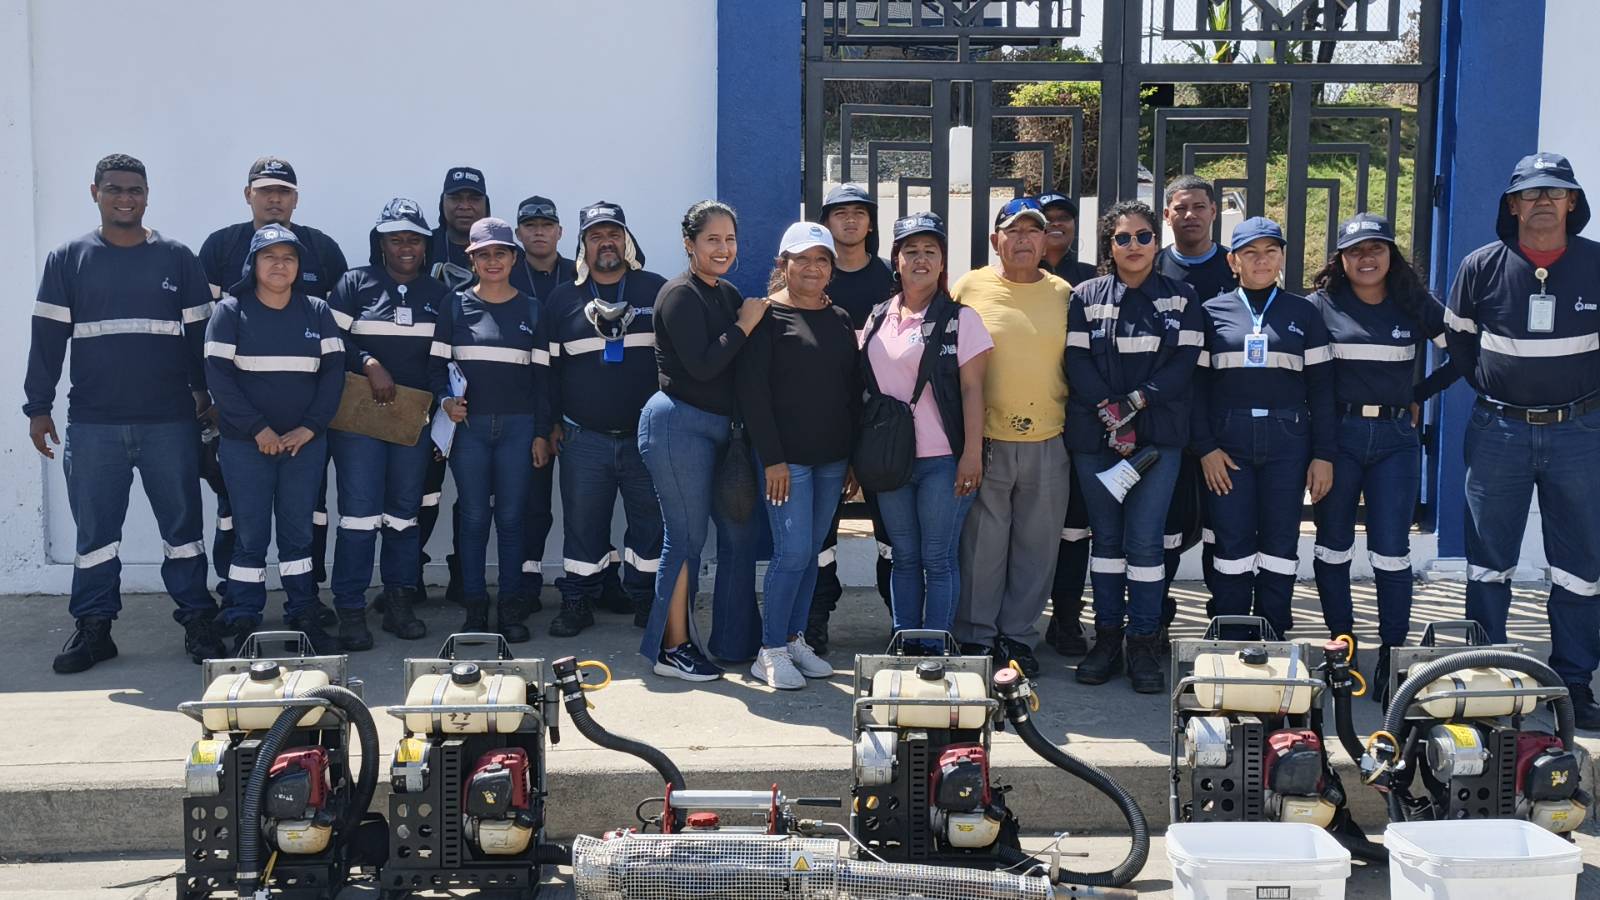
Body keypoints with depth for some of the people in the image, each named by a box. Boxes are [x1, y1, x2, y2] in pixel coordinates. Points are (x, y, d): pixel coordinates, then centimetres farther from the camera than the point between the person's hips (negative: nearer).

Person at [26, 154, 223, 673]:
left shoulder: (178, 259, 5)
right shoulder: (68, 260, 6)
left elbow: (200, 333, 8)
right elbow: (48, 338, 5)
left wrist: (205, 396, 7)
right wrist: (39, 407, 2)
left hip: (170, 422, 0)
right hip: (92, 425, 0)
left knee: (183, 524, 5)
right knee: (95, 530, 5)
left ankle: (197, 621, 13)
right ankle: (93, 627, 14)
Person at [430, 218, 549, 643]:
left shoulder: (530, 310, 8)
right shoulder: (456, 305, 5)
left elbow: (541, 376, 7)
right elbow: (436, 363, 6)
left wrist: (541, 432, 3)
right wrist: (445, 399, -13)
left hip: (517, 426, 1)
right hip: (468, 425, 0)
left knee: (511, 517, 3)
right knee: (473, 517, 3)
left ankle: (511, 608, 10)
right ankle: (475, 607, 11)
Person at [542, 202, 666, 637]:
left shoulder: (657, 291, 3)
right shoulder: (562, 300, 8)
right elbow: (548, 367, 11)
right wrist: (552, 424, 8)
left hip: (648, 436, -1)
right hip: (584, 438, 1)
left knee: (651, 521, 5)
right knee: (582, 524, 5)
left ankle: (647, 600, 19)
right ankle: (578, 602, 16)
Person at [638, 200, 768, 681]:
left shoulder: (728, 295, 14)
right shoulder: (679, 295, -11)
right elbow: (701, 366, -20)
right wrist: (744, 326, -13)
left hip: (718, 427, 9)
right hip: (679, 425, -9)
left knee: (741, 529, 10)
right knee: (686, 538, -4)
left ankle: (735, 641, 21)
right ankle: (672, 649, 6)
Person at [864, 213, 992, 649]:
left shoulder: (959, 318, -3)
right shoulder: (877, 318, 10)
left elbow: (971, 388, -6)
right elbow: (864, 387, 14)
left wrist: (972, 453, -12)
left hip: (943, 458, -4)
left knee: (938, 559, -1)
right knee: (904, 558, 11)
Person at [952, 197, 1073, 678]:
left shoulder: (1063, 294, 7)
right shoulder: (969, 288, 1)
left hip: (1048, 444, 3)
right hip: (985, 443, -2)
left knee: (1037, 548, 9)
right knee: (981, 545, 2)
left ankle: (1016, 635, 23)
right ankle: (976, 638, 16)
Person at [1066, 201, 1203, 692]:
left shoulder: (1181, 297, 7)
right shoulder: (1086, 296, 7)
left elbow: (1183, 364, -2)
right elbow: (1078, 363, -2)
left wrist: (1134, 402, -13)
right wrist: (1111, 417, -13)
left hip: (1157, 435, -1)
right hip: (1095, 436, 1)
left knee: (1144, 538, -6)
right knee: (1106, 537, 6)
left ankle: (1143, 643, 2)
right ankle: (1107, 636, 15)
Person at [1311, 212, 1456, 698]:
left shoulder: (1415, 306, 5)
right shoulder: (1322, 306, 0)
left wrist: (1420, 394, 8)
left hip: (1395, 437, 0)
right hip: (1337, 434, 0)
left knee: (1391, 549, -3)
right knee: (1333, 543, 6)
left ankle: (1392, 653, 4)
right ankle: (1341, 643, 19)